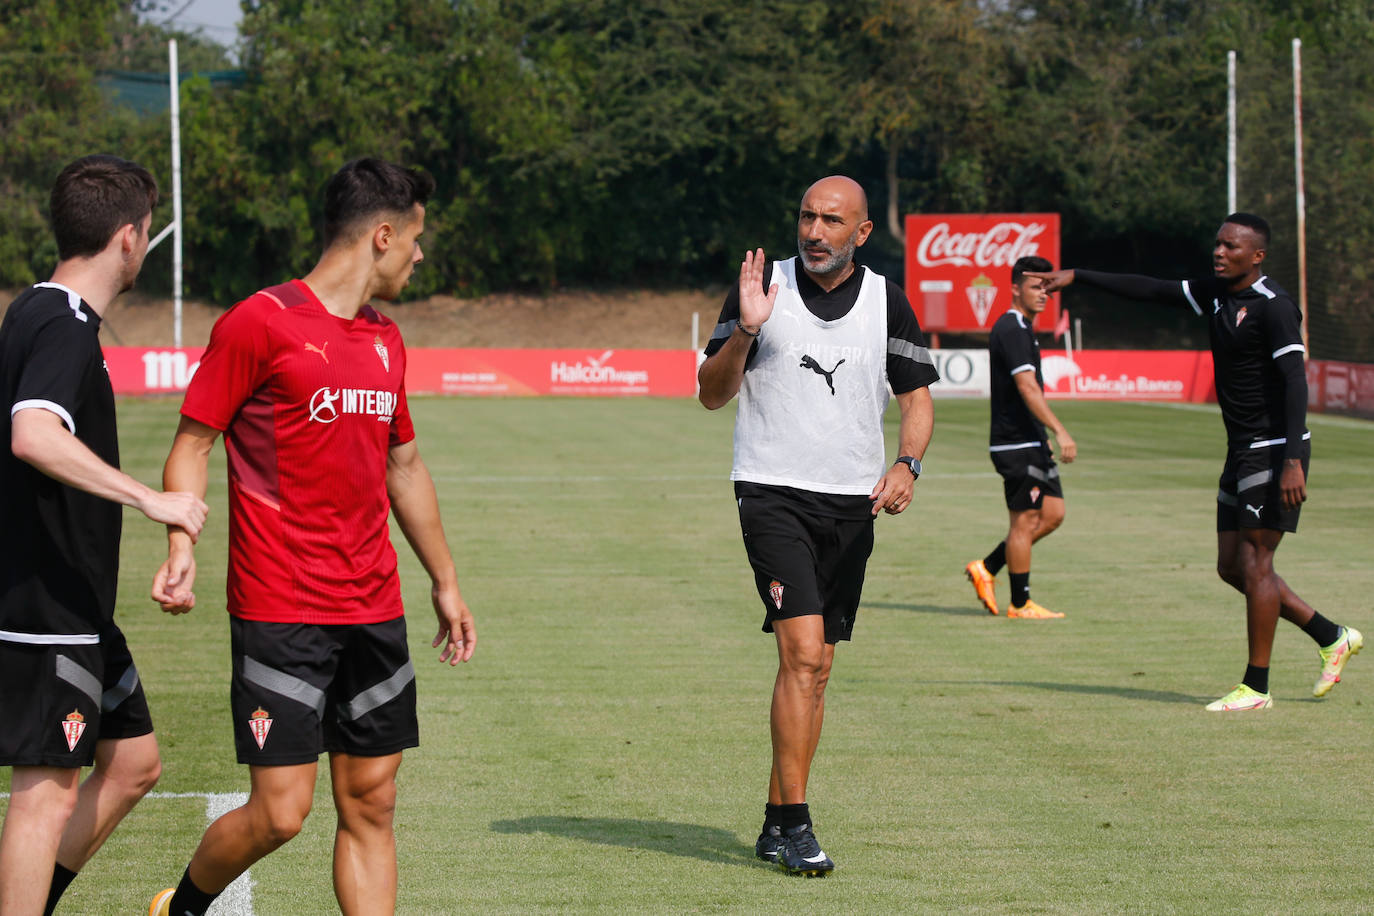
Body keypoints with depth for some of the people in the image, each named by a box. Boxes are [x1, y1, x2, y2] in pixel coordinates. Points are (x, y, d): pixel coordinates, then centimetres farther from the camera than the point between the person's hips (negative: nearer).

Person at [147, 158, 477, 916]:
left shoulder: (385, 341, 15)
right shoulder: (259, 324, -7)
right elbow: (192, 445, -4)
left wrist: (445, 583, 29)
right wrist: (181, 547, -20)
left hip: (373, 611, 7)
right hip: (279, 613, -7)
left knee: (371, 805, 4)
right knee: (280, 811, -7)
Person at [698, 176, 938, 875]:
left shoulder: (886, 301, 5)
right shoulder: (763, 286, -1)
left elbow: (916, 397, 10)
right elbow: (711, 394, 0)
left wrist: (907, 463, -9)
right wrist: (744, 330, -17)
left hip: (852, 503, 4)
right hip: (773, 494, -4)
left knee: (814, 668, 8)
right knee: (803, 653, -18)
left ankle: (775, 826, 18)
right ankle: (796, 825, -15)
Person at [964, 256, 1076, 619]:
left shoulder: (1022, 329, 18)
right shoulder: (1011, 330, -15)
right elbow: (1027, 387, -25)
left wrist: (1045, 437, 28)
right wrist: (1059, 430, -30)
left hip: (1031, 442, 10)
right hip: (1016, 443, -10)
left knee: (1053, 513, 9)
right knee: (1026, 520, -4)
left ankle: (987, 568, 16)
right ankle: (1020, 603, 4)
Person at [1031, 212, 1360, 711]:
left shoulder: (1273, 307, -15)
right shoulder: (1215, 293, 10)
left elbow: (1295, 381, -21)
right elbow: (1151, 289, 19)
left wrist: (1293, 461, -28)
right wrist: (1077, 277, 16)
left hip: (1276, 449, -9)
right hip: (1242, 450, 9)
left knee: (1255, 562, -8)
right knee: (1232, 566, 9)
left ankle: (1256, 687, -1)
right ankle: (1332, 637, 21)